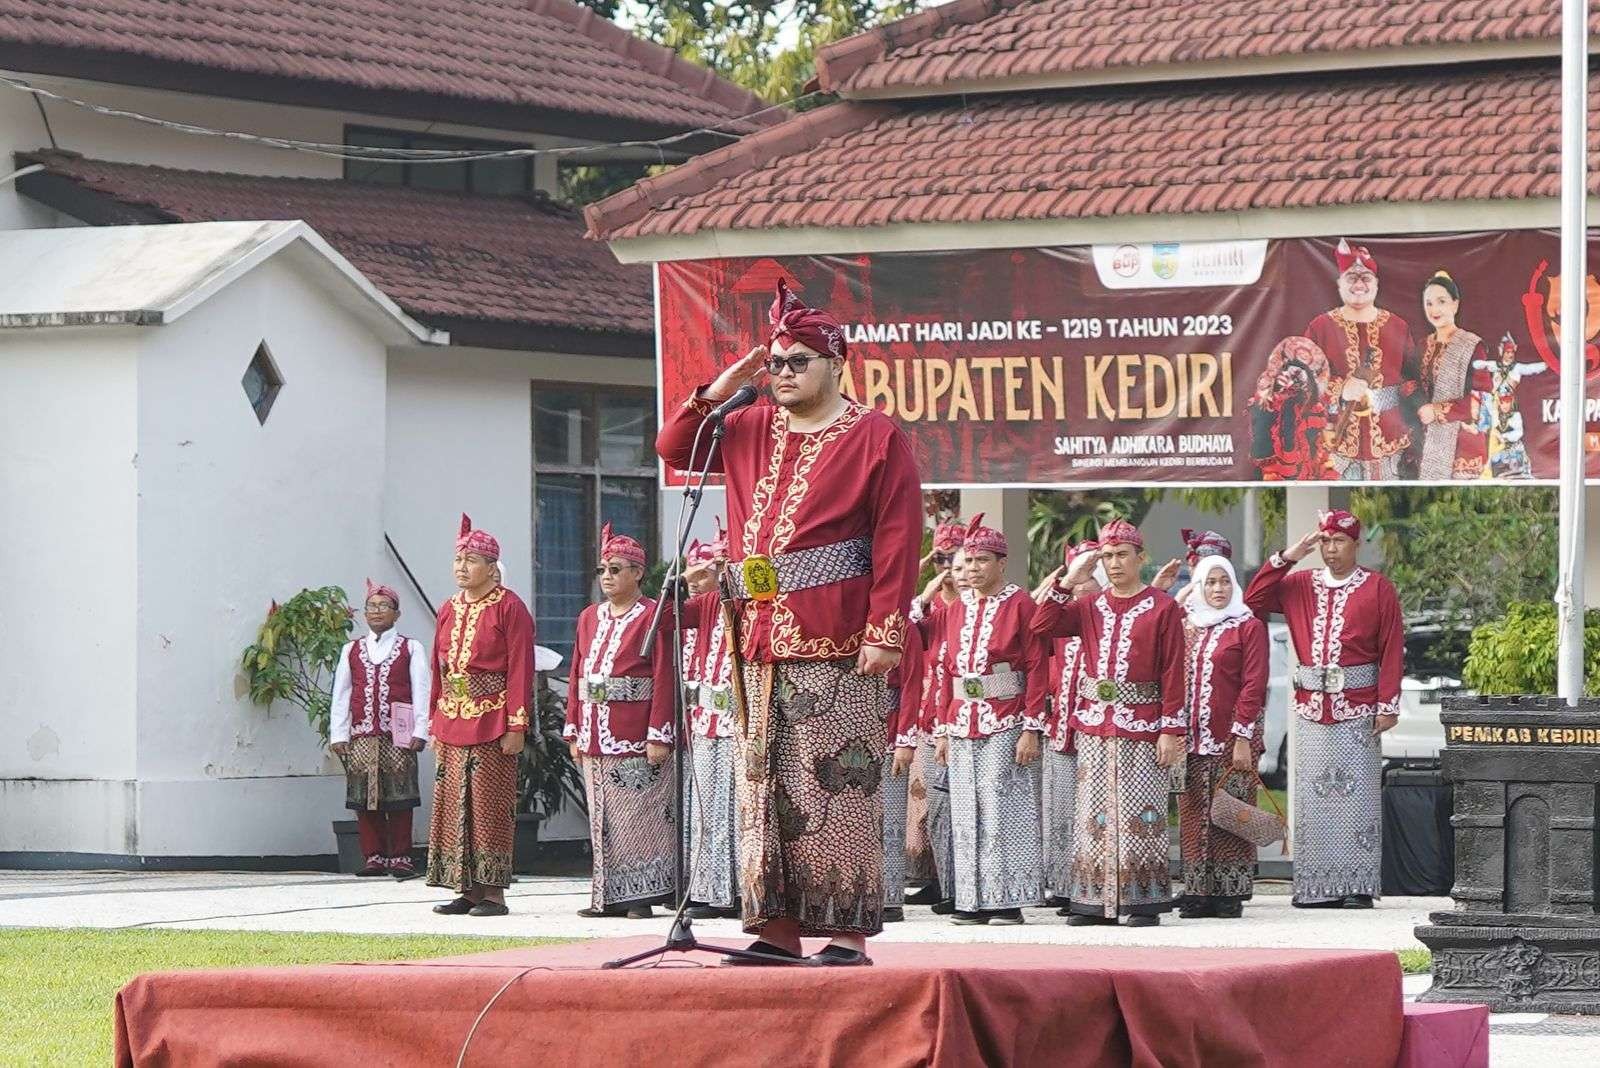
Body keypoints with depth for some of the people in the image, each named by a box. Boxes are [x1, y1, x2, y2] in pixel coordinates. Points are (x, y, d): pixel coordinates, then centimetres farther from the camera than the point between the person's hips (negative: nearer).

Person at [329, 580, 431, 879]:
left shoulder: (411, 649, 7)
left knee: (399, 798, -3)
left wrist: (420, 731, -7)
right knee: (365, 798, 0)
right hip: (361, 736, 2)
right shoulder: (351, 650, 13)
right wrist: (338, 734, 4)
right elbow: (340, 695, 11)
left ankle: (401, 857, 2)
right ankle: (374, 857, 6)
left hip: (398, 736, -2)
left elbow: (421, 692, 2)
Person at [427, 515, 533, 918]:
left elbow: (520, 669, -9)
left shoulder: (509, 608, -5)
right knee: (455, 805, 6)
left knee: (490, 806, -5)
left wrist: (516, 725, -14)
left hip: (491, 725, -7)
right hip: (452, 725, 7)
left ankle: (493, 892, -2)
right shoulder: (449, 610, 14)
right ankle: (467, 890, 11)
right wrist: (436, 725, 14)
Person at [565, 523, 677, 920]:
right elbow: (576, 675, 16)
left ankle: (642, 895, -2)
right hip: (595, 735, 6)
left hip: (635, 737, -6)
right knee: (602, 818, 7)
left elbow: (664, 677, -9)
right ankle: (608, 896, 11)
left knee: (638, 814, -6)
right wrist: (574, 731, 10)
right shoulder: (589, 617, 16)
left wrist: (659, 735, -16)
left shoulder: (653, 616, -4)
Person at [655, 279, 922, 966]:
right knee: (763, 787, 5)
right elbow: (674, 448, 23)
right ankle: (777, 927, 8)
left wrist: (885, 631, -14)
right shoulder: (750, 431, 18)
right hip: (761, 647, 6)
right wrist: (716, 394, 7)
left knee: (837, 787, -8)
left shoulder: (875, 438, -1)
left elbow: (897, 542, -6)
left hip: (836, 650, -6)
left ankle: (848, 931, -6)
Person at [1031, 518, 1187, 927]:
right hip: (1094, 724, 4)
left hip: (1142, 727, -4)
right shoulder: (1089, 607, 13)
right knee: (1095, 814, 4)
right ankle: (1093, 901, 6)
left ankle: (1144, 901, -1)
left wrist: (1171, 729, -9)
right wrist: (1068, 581, -3)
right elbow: (1042, 626, 1)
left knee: (1141, 814, -5)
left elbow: (1173, 672, -4)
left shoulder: (1163, 608, 0)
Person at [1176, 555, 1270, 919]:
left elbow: (1254, 684, -8)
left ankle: (1231, 893, -1)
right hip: (1193, 739, 5)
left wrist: (1243, 736, -15)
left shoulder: (1249, 627, -1)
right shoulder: (1188, 627, 15)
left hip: (1231, 737, -5)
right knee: (1194, 817, 4)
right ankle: (1198, 893, 8)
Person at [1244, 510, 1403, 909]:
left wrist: (1388, 705, -8)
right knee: (1312, 796, 2)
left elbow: (1392, 650, -2)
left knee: (1357, 794, -5)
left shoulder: (1377, 589, 2)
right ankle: (1316, 886, 5)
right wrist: (1287, 557, 2)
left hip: (1358, 708, -4)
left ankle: (1358, 885, -4)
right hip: (1311, 707, 4)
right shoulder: (1299, 585, 13)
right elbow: (1252, 601, 6)